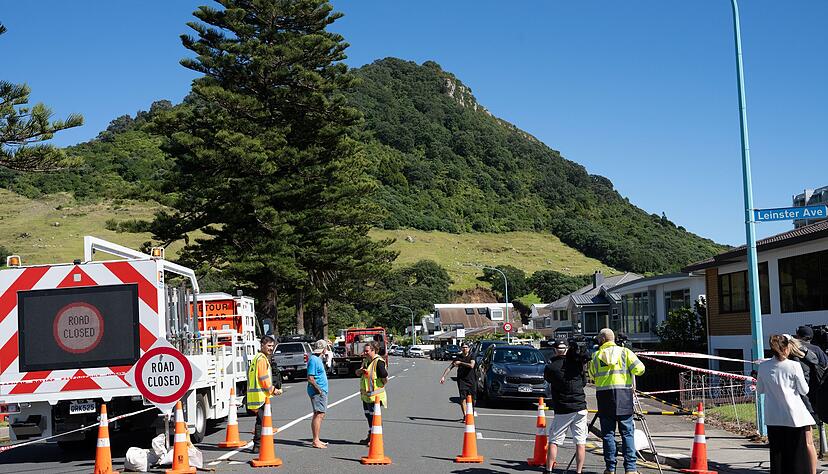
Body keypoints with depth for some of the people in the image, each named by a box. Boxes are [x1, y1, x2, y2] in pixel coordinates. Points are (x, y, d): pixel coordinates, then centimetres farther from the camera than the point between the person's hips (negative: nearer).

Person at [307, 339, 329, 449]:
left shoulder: (318, 359, 13)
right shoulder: (314, 360, -18)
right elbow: (310, 378, -22)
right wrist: (319, 389, -18)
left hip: (322, 391, 10)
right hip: (318, 392, -10)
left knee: (319, 415, 14)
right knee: (319, 415, -10)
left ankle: (316, 440, 21)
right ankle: (316, 441, -9)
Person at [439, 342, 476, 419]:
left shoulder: (471, 357, 1)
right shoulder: (458, 357, 3)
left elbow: (471, 365, -19)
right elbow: (449, 367, 0)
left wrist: (460, 363, -17)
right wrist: (443, 376, -10)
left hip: (472, 380, 0)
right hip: (462, 380, 0)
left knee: (473, 399, 5)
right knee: (463, 398, -13)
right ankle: (465, 416, -14)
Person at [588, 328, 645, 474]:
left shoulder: (596, 355, 7)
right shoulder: (625, 352, 3)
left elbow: (592, 375, 15)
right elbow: (639, 369, -3)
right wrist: (627, 369, 17)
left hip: (604, 396, 1)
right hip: (624, 396, -1)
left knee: (608, 433, 5)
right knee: (627, 433, 3)